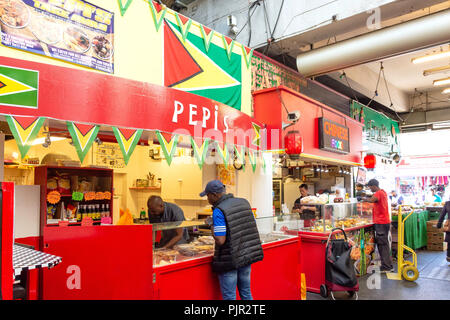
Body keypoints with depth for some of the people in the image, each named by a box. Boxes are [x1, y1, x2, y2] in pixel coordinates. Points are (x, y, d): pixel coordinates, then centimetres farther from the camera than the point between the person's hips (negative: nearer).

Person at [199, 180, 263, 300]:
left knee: (229, 296, 8)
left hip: (229, 261, -7)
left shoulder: (218, 211, -18)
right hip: (247, 256, 7)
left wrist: (212, 228, -6)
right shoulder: (244, 202, 3)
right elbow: (253, 227, 8)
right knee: (246, 293, 21)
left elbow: (220, 240, -22)